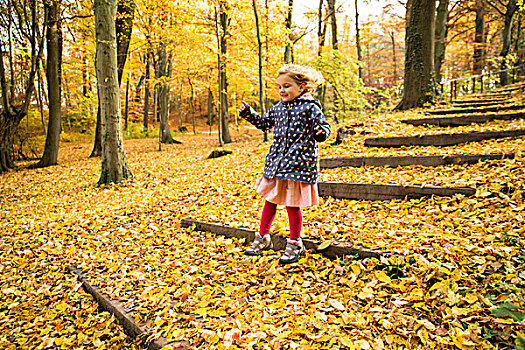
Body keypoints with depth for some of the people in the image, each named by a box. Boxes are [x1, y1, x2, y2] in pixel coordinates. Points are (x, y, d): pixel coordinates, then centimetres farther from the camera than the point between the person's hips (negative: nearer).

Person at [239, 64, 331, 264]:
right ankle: (263, 237, 31)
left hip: (298, 163, -6)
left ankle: (295, 244, 21)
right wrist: (248, 113, 19)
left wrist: (321, 132, -31)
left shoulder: (310, 107, -7)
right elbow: (265, 122, 27)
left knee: (292, 205, 2)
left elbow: (323, 128, -9)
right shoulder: (279, 108, 12)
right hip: (276, 163, 6)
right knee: (270, 201, 14)